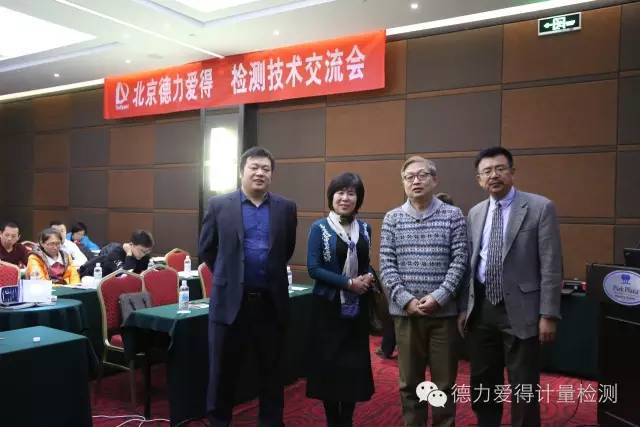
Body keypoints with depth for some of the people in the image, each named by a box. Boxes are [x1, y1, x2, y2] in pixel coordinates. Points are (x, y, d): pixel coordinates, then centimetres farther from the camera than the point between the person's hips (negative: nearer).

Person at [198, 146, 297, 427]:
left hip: (271, 302, 1)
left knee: (271, 371, 13)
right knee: (223, 371, 11)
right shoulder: (219, 205, -2)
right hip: (230, 301, -1)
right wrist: (228, 276, 9)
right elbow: (206, 249, 6)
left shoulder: (286, 208, 2)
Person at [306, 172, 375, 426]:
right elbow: (313, 268, -13)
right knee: (329, 364, 3)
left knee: (356, 365, 7)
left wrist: (368, 278, -6)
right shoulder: (319, 228, -7)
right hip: (329, 306, -4)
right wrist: (349, 283, -18)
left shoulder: (364, 229, 6)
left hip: (357, 307, 4)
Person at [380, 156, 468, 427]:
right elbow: (386, 265, -1)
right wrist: (406, 300, -11)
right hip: (405, 311, 1)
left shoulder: (453, 216, 1)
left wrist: (438, 297, -14)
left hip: (443, 311, -1)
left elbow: (459, 262, -5)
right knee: (409, 382, 11)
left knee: (445, 382, 9)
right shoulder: (392, 219, 4)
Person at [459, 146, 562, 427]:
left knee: (524, 389, 6)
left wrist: (548, 314, -12)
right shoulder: (475, 213, 9)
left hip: (519, 310, -4)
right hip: (481, 309, 5)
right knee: (482, 383, 17)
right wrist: (463, 308, 10)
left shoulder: (540, 208, -6)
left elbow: (551, 266, -9)